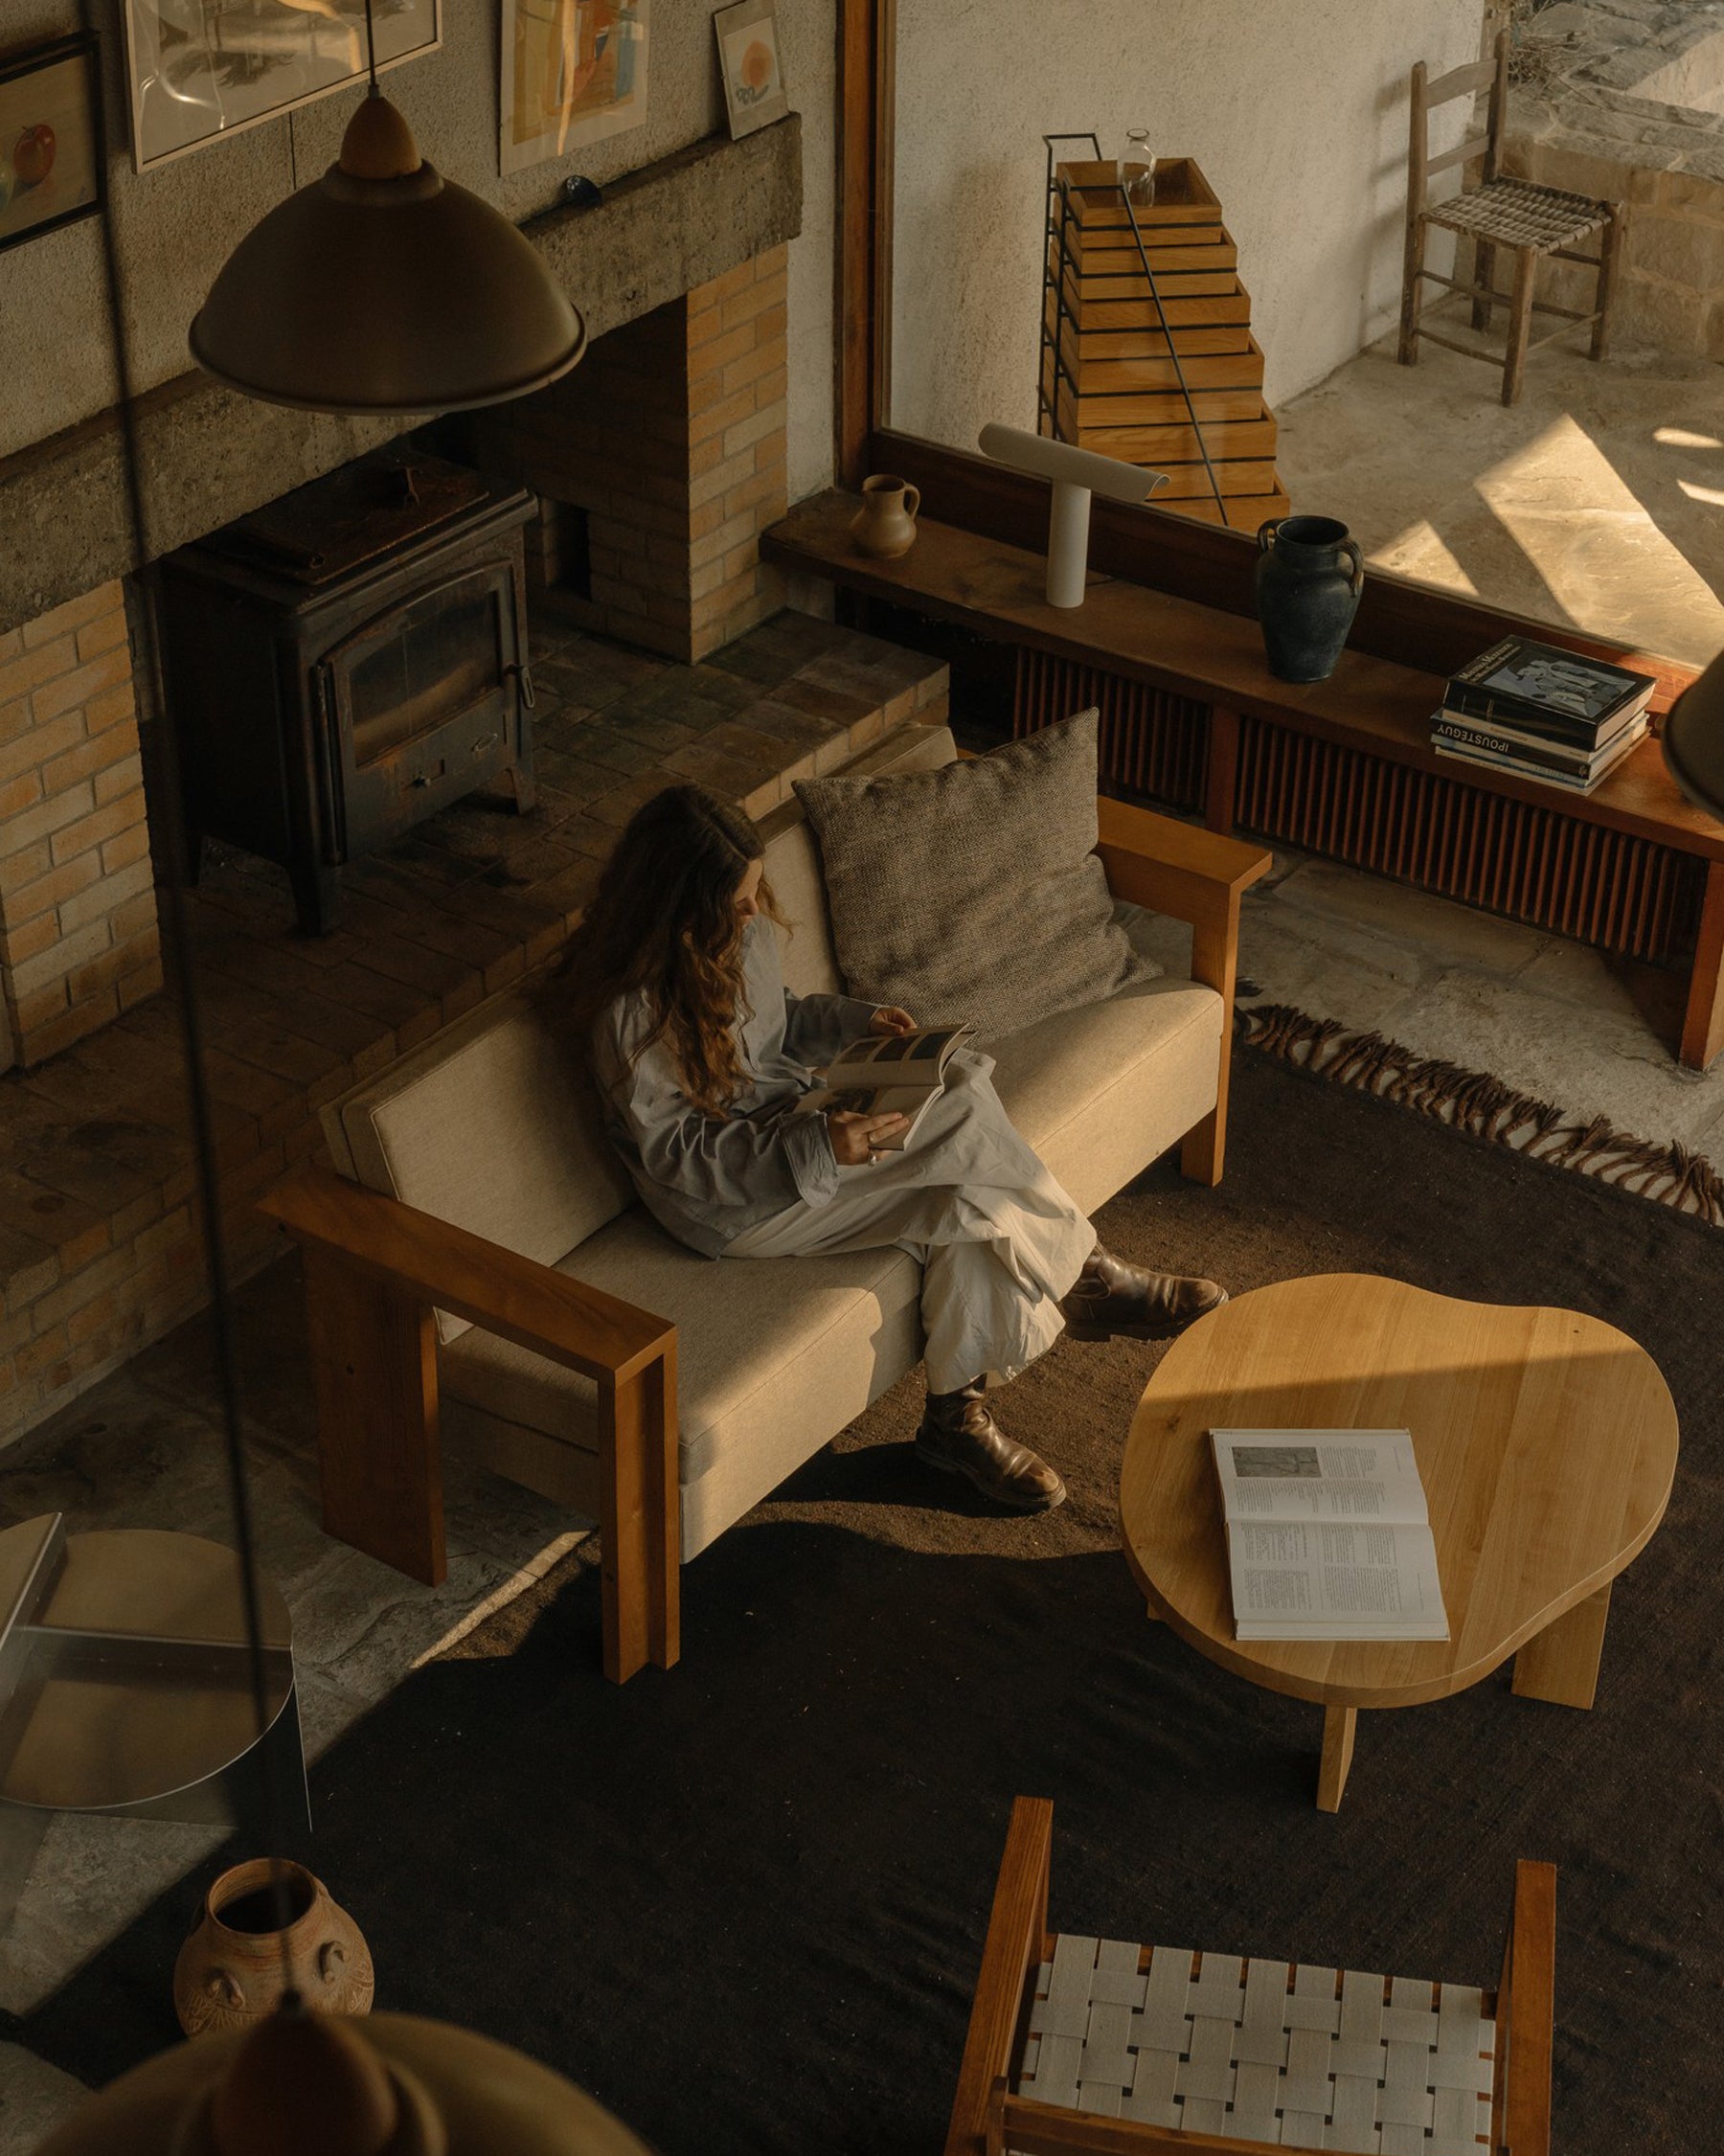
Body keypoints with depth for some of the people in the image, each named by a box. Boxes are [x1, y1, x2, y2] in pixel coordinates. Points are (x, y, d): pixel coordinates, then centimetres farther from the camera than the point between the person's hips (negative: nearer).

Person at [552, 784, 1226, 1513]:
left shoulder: (741, 930, -2)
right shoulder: (632, 1012, -26)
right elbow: (676, 1151, -22)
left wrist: (857, 1019, -2)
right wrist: (818, 1150, -31)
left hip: (795, 1116, 8)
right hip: (733, 1199, -8)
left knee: (964, 1207, -18)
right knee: (965, 1107, -21)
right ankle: (1084, 1279, -3)